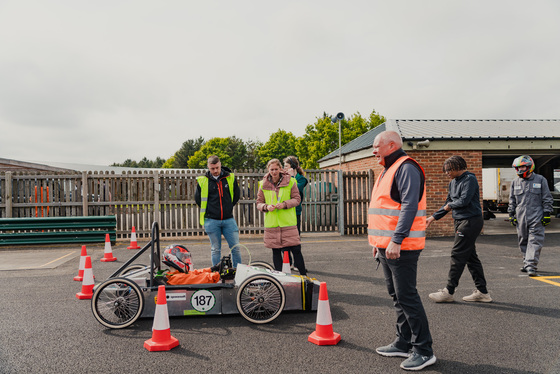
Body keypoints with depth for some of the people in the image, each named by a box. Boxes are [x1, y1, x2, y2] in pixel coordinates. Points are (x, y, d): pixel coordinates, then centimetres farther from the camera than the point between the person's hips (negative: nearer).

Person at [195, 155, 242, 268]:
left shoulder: (230, 178, 2)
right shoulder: (202, 181, -1)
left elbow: (236, 195, 16)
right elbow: (197, 199, 11)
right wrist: (209, 210, 9)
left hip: (229, 219, 1)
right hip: (211, 221, -1)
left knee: (235, 247, 1)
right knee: (215, 249, 8)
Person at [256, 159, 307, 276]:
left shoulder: (290, 182, 1)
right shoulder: (263, 184, 6)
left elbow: (297, 199, 2)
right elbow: (259, 203, 10)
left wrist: (285, 204, -14)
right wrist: (266, 207, -11)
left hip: (288, 222, -2)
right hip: (271, 223, 2)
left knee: (296, 250, -3)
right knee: (276, 252, 8)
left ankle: (304, 275, 11)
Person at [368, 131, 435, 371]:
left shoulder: (406, 168, -12)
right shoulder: (389, 171, 20)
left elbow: (409, 207, -22)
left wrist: (396, 241, -27)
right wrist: (379, 243, 23)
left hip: (401, 247, -10)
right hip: (387, 246, 10)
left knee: (407, 296, -5)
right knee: (397, 296, 15)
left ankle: (424, 351, 5)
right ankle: (404, 344, 27)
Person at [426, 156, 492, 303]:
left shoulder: (469, 179, -11)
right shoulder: (453, 182, 16)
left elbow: (464, 200, -21)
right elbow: (448, 204, 21)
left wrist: (450, 206, -4)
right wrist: (433, 217, 15)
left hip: (470, 221, -9)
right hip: (461, 222, 9)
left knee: (457, 255, -6)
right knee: (470, 256, 11)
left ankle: (449, 292, 0)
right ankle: (482, 292, 18)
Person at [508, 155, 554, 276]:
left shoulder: (540, 180, 3)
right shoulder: (515, 182, 11)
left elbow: (547, 199, 4)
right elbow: (512, 200, 17)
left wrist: (547, 214, -2)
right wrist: (511, 214, 11)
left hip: (536, 217, -4)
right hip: (521, 218, 4)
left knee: (535, 241, -8)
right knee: (523, 242, 9)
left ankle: (531, 266, -9)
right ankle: (526, 263, 21)